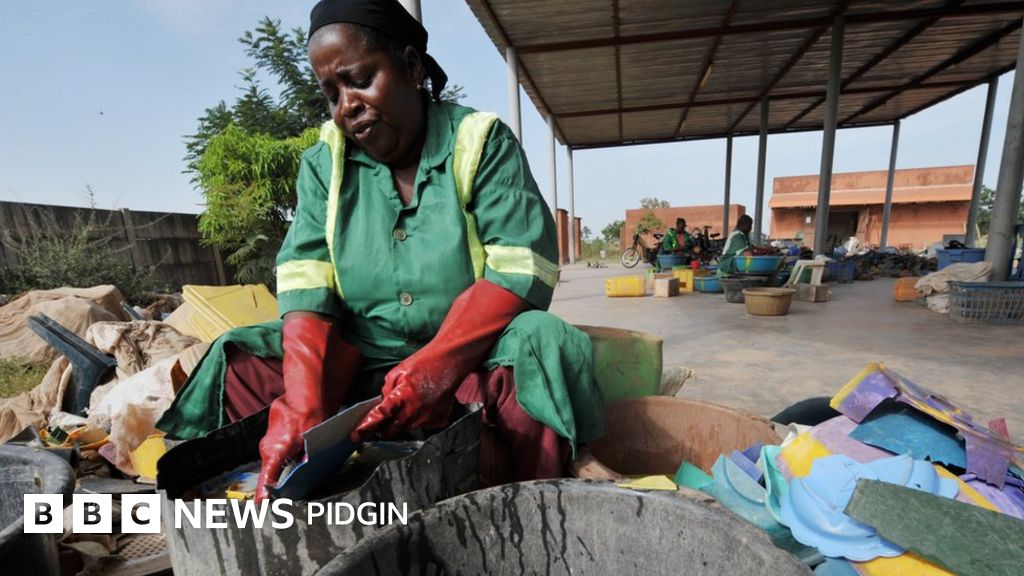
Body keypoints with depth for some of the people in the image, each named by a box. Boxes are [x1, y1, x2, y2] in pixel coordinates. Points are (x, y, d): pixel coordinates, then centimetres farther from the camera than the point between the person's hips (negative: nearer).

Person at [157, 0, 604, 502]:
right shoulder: (323, 165, 5)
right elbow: (305, 287, -7)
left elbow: (521, 269, -16)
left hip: (471, 363, -2)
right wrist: (302, 408, -23)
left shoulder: (482, 144, -5)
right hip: (360, 367, 3)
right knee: (239, 368, -13)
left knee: (537, 345, -31)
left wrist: (434, 368, -28)